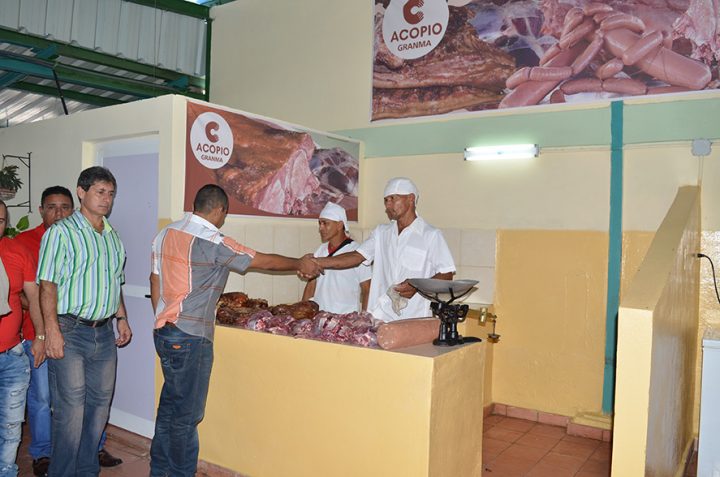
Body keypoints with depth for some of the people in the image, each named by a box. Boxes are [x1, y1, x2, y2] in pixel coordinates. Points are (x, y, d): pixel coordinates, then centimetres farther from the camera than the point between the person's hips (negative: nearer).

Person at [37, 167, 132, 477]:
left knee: (100, 404, 13)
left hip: (104, 332, 6)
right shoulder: (61, 232, -7)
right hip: (70, 332, -6)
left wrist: (121, 317, 15)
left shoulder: (112, 236, 13)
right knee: (70, 409, -1)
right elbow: (47, 284, -12)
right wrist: (52, 330, -18)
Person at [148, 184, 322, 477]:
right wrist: (300, 264, 5)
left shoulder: (166, 234, 8)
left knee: (170, 406, 19)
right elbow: (263, 261, -10)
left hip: (164, 331, 9)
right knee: (187, 414, 4)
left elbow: (155, 283, 14)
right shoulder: (212, 242, -17)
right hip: (190, 338, -9)